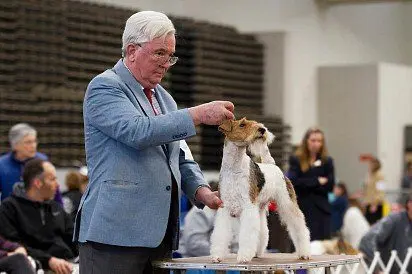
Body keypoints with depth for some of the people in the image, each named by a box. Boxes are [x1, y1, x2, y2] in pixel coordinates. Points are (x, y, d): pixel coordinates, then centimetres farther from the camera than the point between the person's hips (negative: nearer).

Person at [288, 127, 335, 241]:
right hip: (301, 210, -1)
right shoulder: (296, 160, 4)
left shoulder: (327, 161, 8)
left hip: (321, 210, 1)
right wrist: (317, 181, -10)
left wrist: (306, 185, -8)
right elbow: (293, 182, -10)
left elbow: (330, 186, -1)